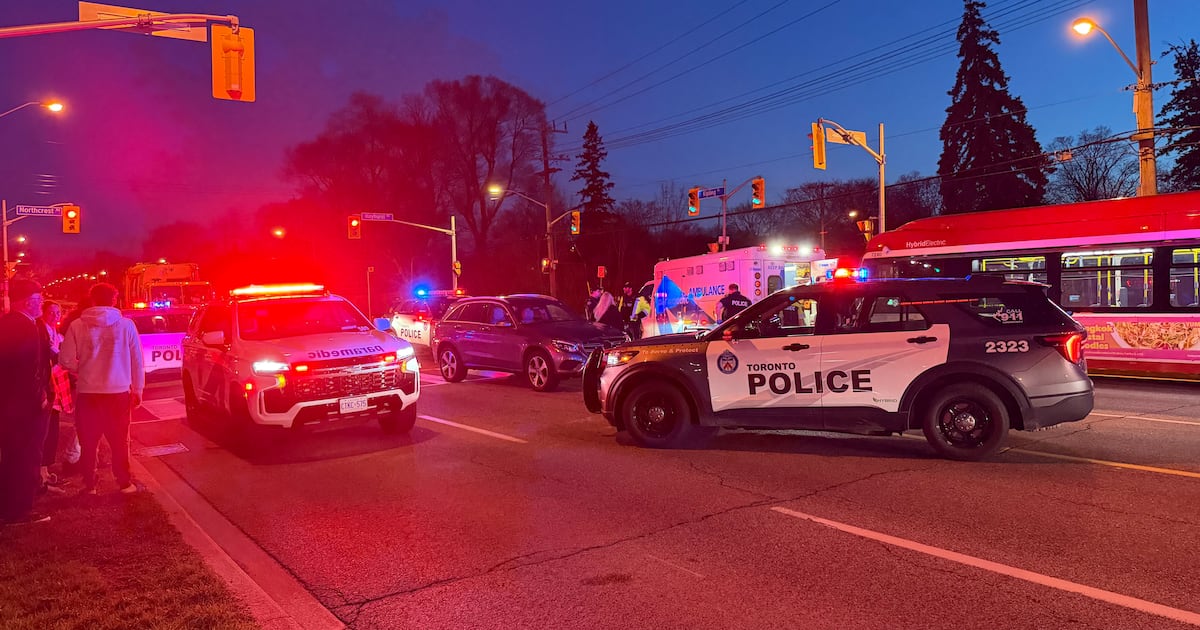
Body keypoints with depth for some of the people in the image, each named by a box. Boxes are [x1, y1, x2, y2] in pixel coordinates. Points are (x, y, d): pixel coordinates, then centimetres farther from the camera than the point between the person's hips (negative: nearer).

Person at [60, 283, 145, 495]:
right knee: (119, 440, 13)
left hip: (87, 392, 0)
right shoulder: (126, 325, -5)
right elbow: (137, 361, -1)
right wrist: (137, 390, 7)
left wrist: (82, 371, 17)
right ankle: (124, 483, 17)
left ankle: (89, 485, 19)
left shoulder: (77, 326, -4)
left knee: (88, 441, 13)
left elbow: (66, 360, -5)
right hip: (119, 392, 0)